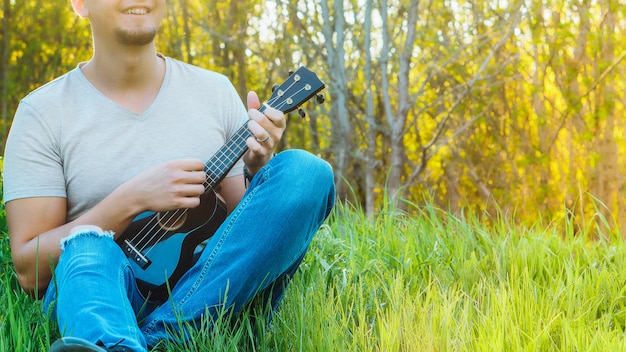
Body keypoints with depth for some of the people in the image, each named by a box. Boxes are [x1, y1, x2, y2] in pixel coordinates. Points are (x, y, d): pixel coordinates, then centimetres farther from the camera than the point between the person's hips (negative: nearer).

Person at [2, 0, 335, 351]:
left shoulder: (216, 91, 9)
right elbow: (29, 269, -5)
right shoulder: (43, 112, 0)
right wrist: (132, 200, -15)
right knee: (88, 247, -35)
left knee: (305, 170, -18)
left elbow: (249, 226, 12)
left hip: (210, 291, 3)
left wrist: (259, 171, -9)